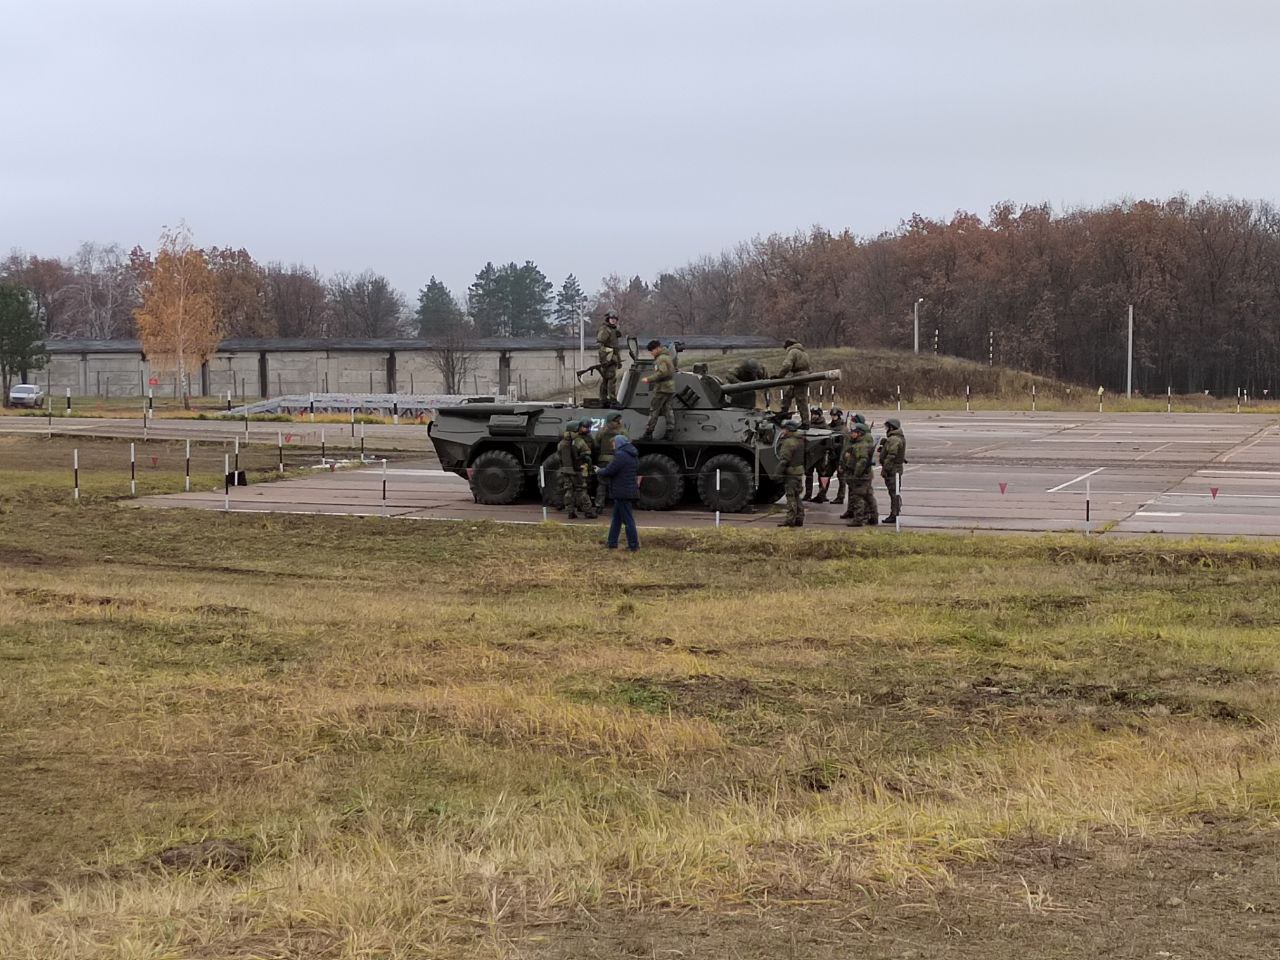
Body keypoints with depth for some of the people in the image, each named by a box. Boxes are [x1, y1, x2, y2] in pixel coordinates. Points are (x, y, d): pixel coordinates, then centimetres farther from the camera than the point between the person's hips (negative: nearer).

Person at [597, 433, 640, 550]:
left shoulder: (621, 455, -17)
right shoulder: (633, 456, 15)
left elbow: (608, 471, -18)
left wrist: (599, 471, 3)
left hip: (622, 493, -10)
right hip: (631, 491, 10)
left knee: (628, 519, -5)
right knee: (616, 519, 17)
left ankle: (633, 545, -2)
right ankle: (612, 542, 21)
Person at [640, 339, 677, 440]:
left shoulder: (661, 358, -14)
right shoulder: (668, 357, 18)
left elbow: (662, 373, -26)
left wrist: (649, 379, -23)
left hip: (661, 389, -10)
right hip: (671, 389, 10)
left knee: (653, 411, -4)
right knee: (668, 410, 8)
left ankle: (648, 433, -3)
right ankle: (670, 432, 4)